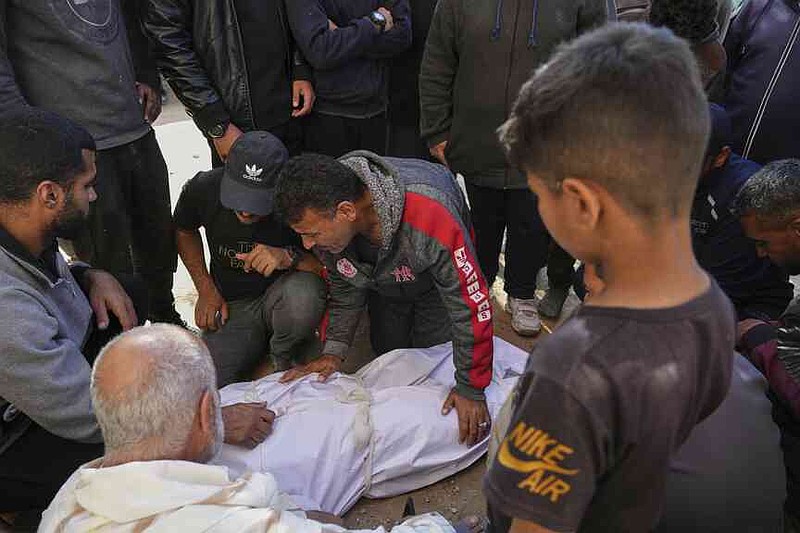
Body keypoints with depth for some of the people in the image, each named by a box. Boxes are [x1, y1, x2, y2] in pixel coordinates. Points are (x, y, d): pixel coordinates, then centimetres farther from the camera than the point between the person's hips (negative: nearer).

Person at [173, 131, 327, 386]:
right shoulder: (203, 189, -14)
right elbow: (184, 231, 10)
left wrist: (289, 258, -35)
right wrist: (205, 289, 3)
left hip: (283, 297, -1)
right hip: (232, 306, 2)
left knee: (303, 294, -38)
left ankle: (282, 358, -6)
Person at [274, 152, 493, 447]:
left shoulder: (431, 217, -50)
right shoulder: (323, 219, -31)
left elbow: (472, 304, -39)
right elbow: (343, 287, -11)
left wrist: (470, 389, -31)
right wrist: (333, 351, -18)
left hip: (436, 272, -3)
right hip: (383, 277, 4)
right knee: (388, 348, 8)